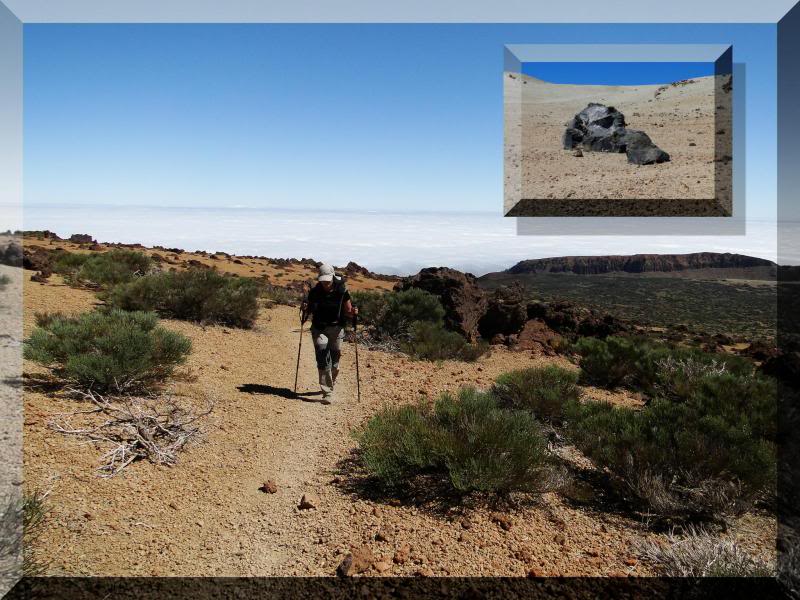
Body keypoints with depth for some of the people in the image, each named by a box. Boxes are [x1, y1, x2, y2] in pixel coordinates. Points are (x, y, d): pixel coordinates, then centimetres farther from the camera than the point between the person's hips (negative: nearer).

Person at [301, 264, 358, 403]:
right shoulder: (314, 292, -3)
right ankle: (327, 392, -14)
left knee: (334, 361, 9)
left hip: (336, 329, 0)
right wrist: (304, 309, -13)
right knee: (323, 360, -14)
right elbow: (309, 309, 9)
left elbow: (347, 312, -1)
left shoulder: (342, 292, -7)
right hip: (319, 329, 0)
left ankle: (331, 383, 36)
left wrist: (353, 313, -22)